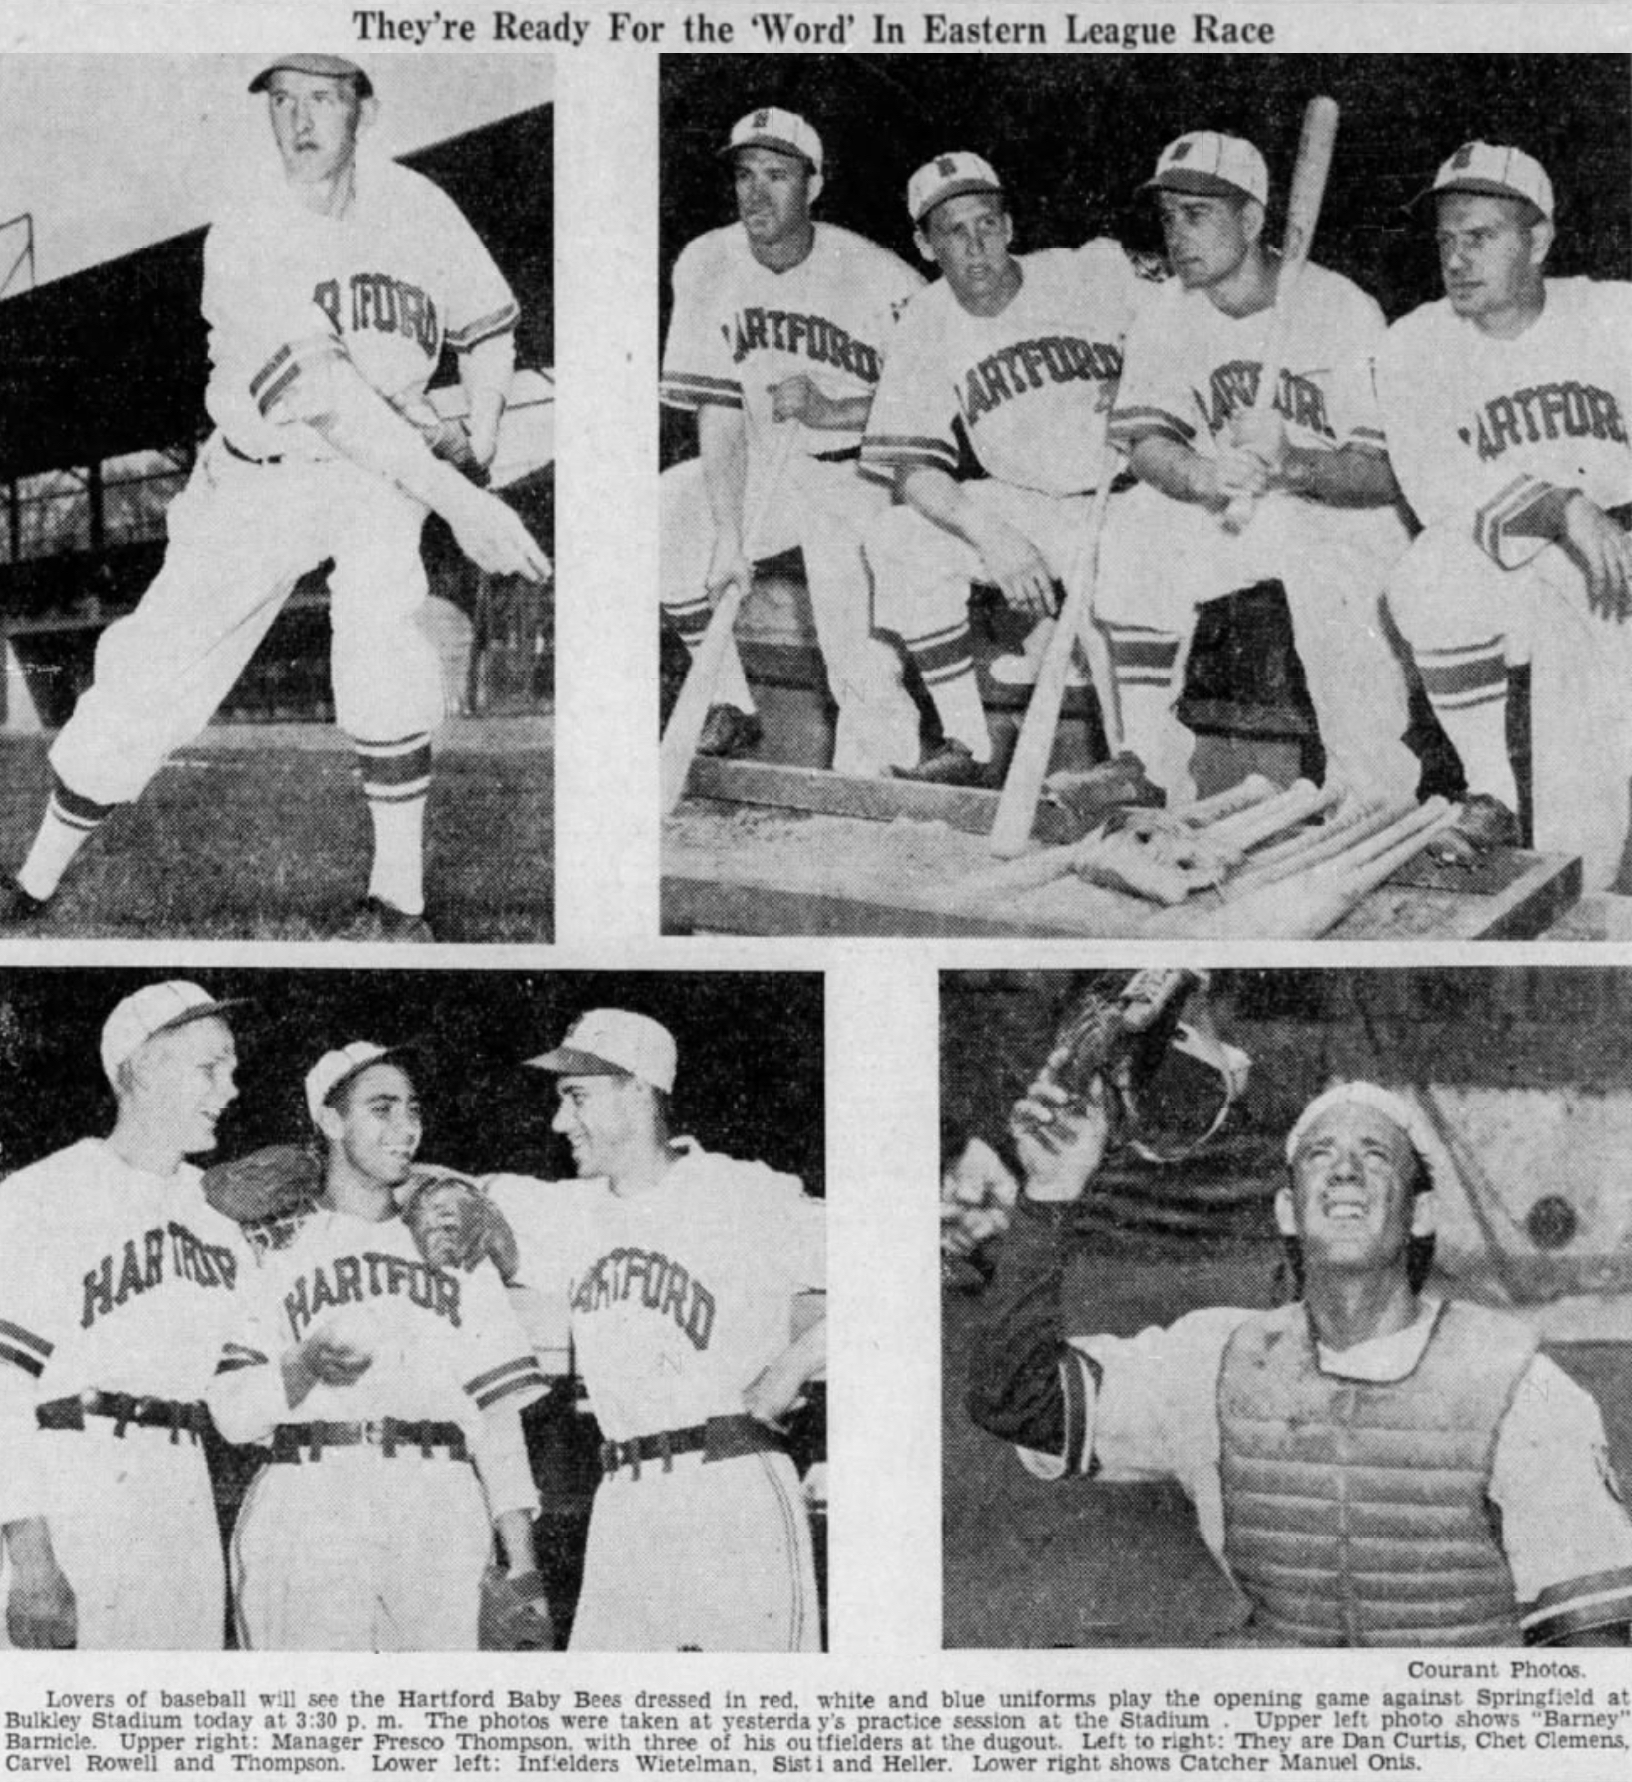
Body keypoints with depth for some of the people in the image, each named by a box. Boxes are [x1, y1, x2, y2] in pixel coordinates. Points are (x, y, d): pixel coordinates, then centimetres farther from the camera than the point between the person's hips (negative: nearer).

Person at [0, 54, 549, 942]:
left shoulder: (413, 203, -7)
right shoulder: (244, 243, -19)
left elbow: (487, 326, 11)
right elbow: (321, 394, -33)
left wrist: (481, 431, -8)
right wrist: (456, 501, -43)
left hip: (382, 468, 1)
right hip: (258, 476, 0)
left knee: (379, 610, -31)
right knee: (145, 688, -1)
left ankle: (400, 899, -23)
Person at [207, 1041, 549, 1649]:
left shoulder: (458, 1249, 20)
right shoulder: (277, 1251, 12)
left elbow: (499, 1412, 12)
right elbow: (233, 1415, 3)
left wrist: (522, 1564, 3)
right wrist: (307, 1364, -17)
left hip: (440, 1519, 2)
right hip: (307, 1514, -2)